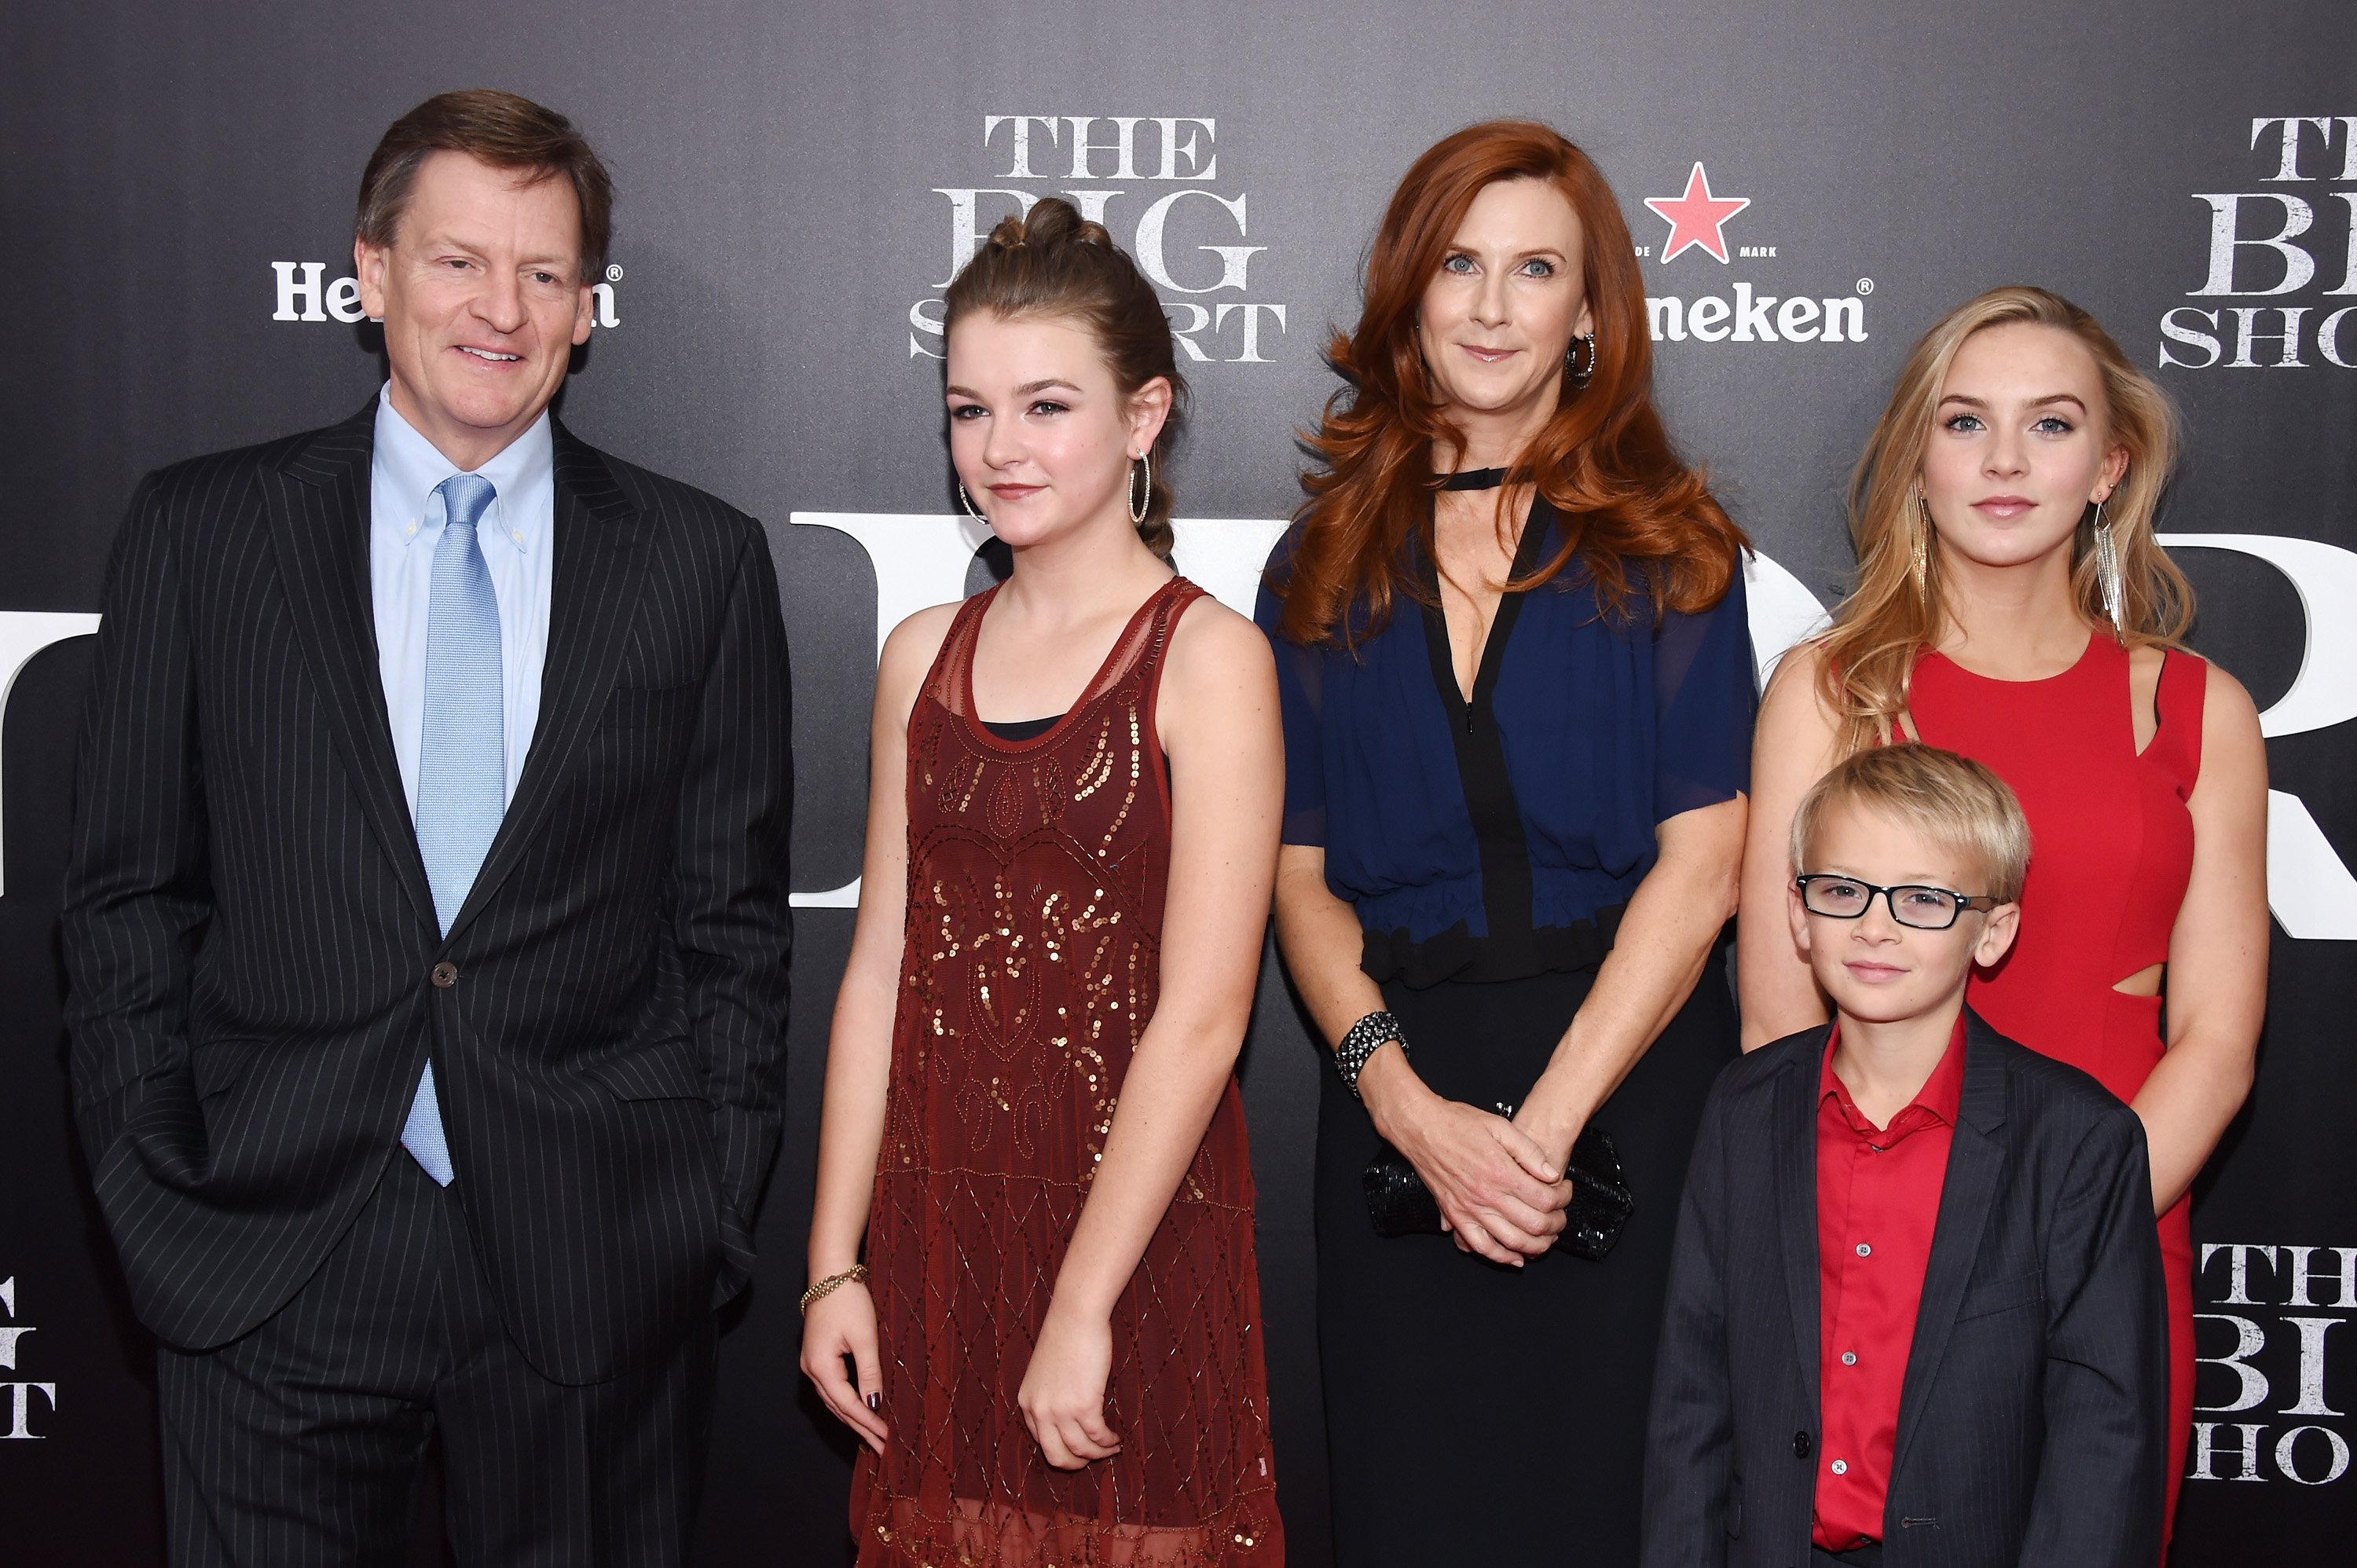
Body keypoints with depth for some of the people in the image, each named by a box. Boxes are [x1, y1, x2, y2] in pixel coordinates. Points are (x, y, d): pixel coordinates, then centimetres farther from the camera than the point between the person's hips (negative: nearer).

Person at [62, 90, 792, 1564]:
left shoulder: (704, 561, 2)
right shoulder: (200, 531, 3)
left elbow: (734, 917, 4)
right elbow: (128, 896, 5)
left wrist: (721, 1214, 0)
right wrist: (156, 1201, -1)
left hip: (599, 1268, 0)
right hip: (269, 1263, 0)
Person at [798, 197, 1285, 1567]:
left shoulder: (1207, 657, -9)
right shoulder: (925, 655, 7)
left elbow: (1201, 1018, -14)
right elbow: (883, 968, 7)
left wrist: (1082, 1307, -15)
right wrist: (836, 1265, 4)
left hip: (1136, 1235, -4)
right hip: (935, 1226, 5)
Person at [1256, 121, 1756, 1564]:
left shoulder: (1664, 545, 2)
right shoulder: (1326, 565, 8)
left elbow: (1701, 861, -6)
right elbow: (1300, 876, 3)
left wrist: (1546, 1120, -13)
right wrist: (1406, 1103, -11)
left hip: (1626, 1078, -2)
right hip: (1398, 1102, 2)